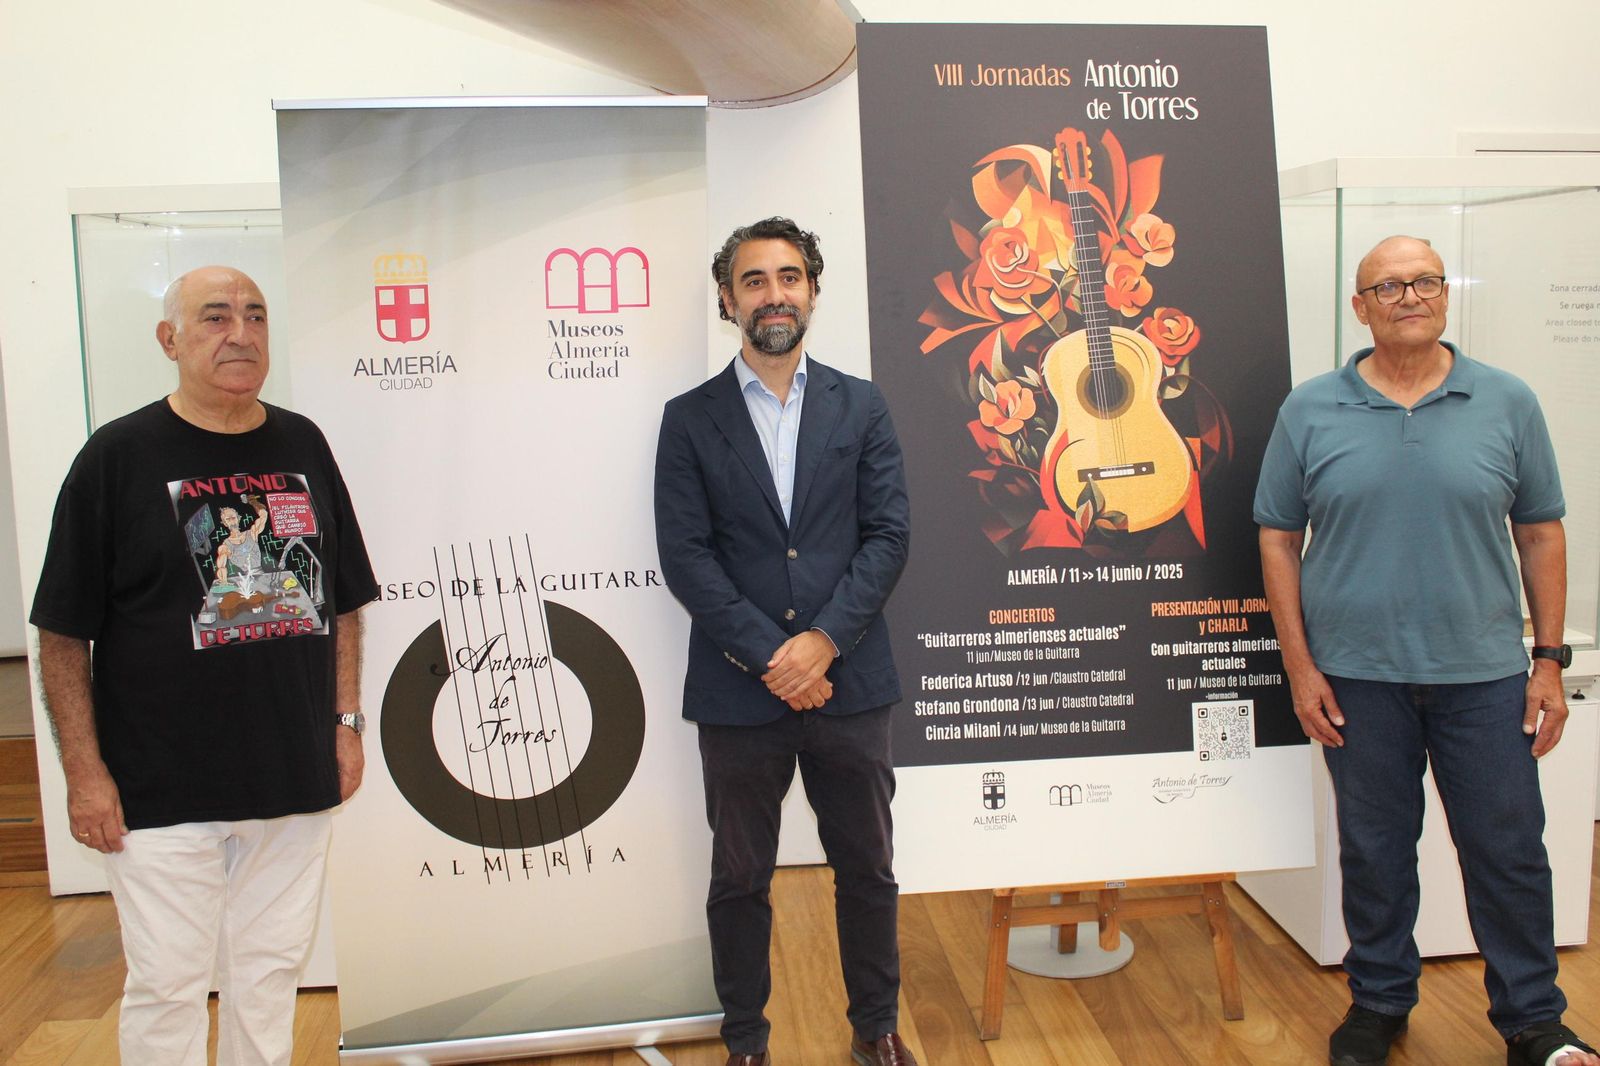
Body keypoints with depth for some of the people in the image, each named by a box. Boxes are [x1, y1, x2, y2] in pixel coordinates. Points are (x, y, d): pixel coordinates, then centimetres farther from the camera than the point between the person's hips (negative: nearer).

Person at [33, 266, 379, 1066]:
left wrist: (346, 721, 7)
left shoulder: (302, 445, 6)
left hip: (297, 779, 4)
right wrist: (85, 772, -9)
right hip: (159, 789, -3)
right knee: (168, 985, 7)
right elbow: (63, 633, -5)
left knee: (271, 970, 16)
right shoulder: (118, 456, -6)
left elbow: (343, 601, 12)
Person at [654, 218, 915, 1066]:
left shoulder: (861, 407, 6)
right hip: (739, 691, -1)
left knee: (867, 869, 13)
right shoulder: (690, 420, 3)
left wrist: (823, 641, -12)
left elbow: (889, 534, -1)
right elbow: (684, 556, -5)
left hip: (847, 681, 1)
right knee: (740, 879, 11)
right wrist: (769, 656, -13)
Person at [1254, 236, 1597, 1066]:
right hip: (1357, 676, 0)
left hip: (1484, 672, 1)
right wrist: (1299, 665, -4)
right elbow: (1278, 537, 1)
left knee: (1509, 851, 9)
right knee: (1375, 851, 12)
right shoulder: (1311, 410, -1)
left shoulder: (1507, 403, 2)